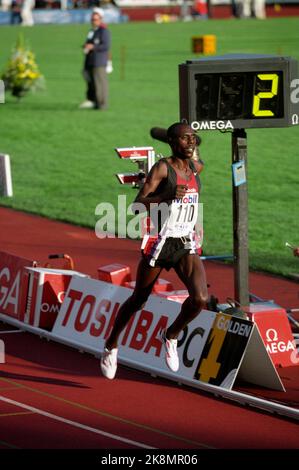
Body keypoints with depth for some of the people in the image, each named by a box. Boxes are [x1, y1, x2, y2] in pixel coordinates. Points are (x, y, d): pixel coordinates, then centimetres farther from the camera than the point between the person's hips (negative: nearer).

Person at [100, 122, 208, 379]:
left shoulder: (196, 167, 7)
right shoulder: (162, 168, -12)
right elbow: (138, 204, -21)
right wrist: (168, 196, -33)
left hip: (186, 245, 5)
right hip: (160, 243, -4)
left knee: (200, 298, -17)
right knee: (138, 300, 11)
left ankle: (171, 335, 10)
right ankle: (111, 346, 34)